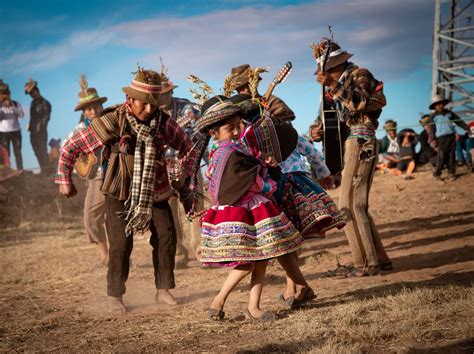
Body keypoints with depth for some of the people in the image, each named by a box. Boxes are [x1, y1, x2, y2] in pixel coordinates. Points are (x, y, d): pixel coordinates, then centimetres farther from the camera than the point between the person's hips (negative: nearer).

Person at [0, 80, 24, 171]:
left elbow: (22, 115, -8)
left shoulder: (16, 104, 4)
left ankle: (20, 170, 11)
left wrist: (12, 107, -17)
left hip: (16, 131, 1)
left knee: (18, 152, 6)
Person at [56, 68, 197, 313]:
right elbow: (70, 148, -12)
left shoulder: (163, 122, -10)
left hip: (154, 191, 3)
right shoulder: (111, 122, -20)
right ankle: (114, 296, 6)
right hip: (120, 192, -3)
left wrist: (183, 173, -4)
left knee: (166, 237, -2)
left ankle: (163, 290, 13)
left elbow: (186, 147, 9)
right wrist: (65, 182, -7)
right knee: (121, 243, -10)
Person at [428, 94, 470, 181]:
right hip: (441, 138, -4)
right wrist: (433, 139, -9)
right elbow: (432, 128, 0)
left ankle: (451, 173, 6)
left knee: (451, 155, 1)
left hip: (451, 136, 4)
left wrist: (466, 127, 13)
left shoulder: (449, 112, 13)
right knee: (442, 156, -9)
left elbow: (458, 120, 17)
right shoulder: (433, 116, 4)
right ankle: (437, 174, -2)